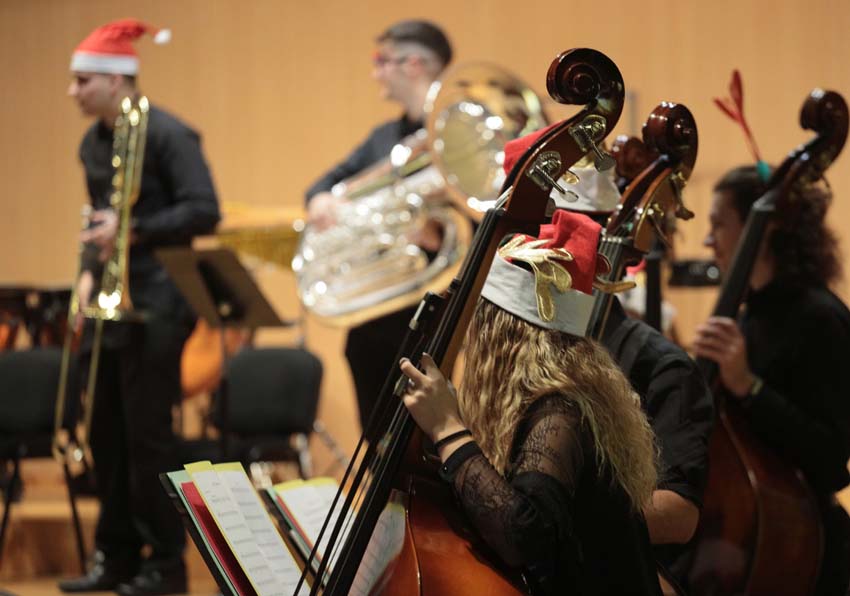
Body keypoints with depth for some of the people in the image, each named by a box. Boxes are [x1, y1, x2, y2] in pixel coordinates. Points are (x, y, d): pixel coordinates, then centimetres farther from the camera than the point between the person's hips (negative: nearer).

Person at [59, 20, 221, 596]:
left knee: (147, 433, -4)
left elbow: (204, 211, -17)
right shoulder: (94, 143, 12)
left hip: (156, 304, -7)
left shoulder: (167, 135, -11)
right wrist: (89, 271, 4)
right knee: (107, 433, 9)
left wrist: (131, 232, -23)